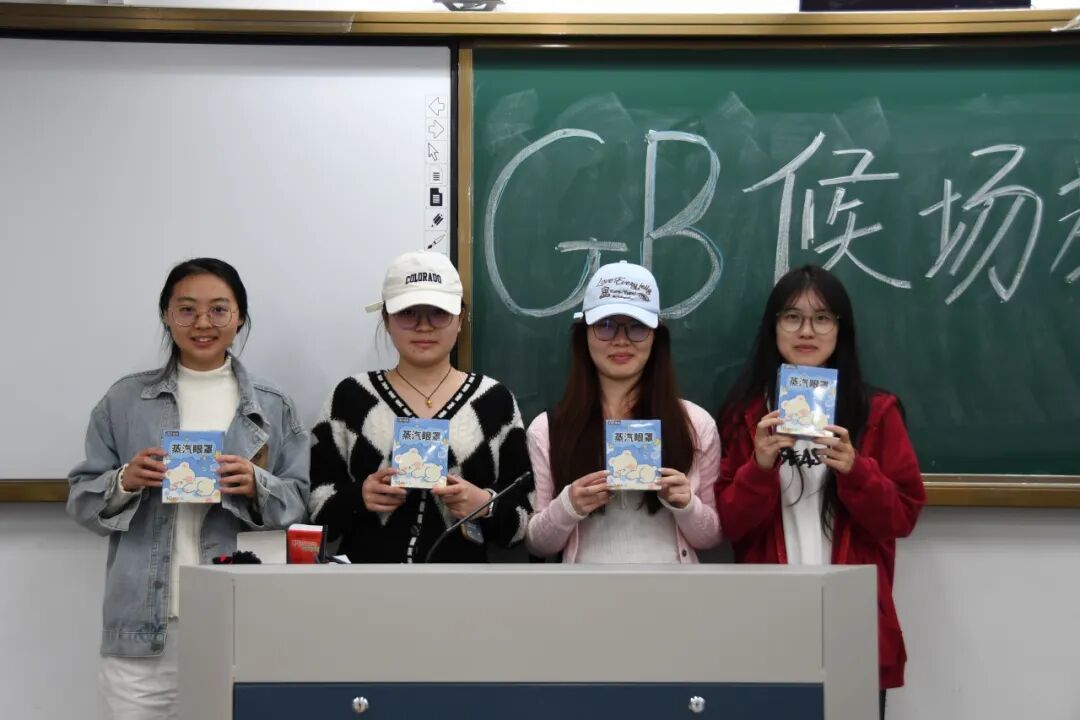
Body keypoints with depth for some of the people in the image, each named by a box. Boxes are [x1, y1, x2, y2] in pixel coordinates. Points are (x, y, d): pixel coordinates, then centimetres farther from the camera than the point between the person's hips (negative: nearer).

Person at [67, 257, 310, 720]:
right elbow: (82, 498, 9)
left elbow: (299, 502, 6)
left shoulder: (273, 407, 7)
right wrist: (125, 482, -10)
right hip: (142, 622, 0)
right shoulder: (125, 399, 7)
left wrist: (256, 485, -13)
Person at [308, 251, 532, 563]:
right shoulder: (350, 396, 5)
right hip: (366, 569, 0)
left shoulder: (494, 399, 4)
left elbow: (525, 518, 5)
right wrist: (357, 498, -11)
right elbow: (318, 507, 6)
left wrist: (486, 505, -12)